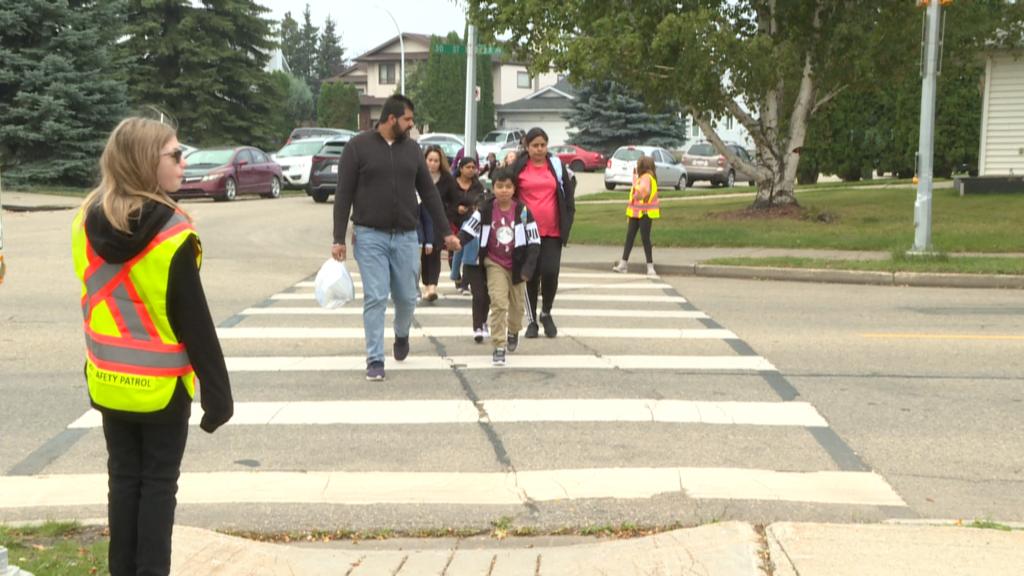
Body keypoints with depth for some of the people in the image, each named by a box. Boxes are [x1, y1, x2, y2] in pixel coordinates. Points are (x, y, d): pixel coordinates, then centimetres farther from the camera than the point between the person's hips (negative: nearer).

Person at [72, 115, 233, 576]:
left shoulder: (87, 222, -2)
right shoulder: (171, 234, -20)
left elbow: (97, 302, 8)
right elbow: (194, 322, -17)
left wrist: (101, 365, 18)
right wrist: (218, 393, -10)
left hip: (109, 382, 5)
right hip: (162, 384, -5)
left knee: (123, 478, 15)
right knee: (158, 482, 7)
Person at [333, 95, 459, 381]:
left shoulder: (411, 149, 8)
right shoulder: (358, 147, -3)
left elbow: (429, 192, 12)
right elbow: (343, 195, -3)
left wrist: (445, 231, 8)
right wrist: (339, 239, -8)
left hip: (406, 237, 3)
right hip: (370, 237, -3)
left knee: (407, 298, 7)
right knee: (375, 299, -6)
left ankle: (402, 335, 37)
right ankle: (375, 360, 3)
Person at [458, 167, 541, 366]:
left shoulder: (522, 211, -9)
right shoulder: (485, 210, -9)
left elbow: (534, 242, -6)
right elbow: (469, 230, -6)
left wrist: (528, 267, -13)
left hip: (516, 264, 2)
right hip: (495, 263, -2)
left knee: (517, 304, 16)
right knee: (499, 303, -16)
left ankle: (513, 333, 47)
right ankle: (498, 347, -10)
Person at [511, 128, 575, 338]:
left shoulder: (557, 166, 8)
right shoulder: (518, 168, 3)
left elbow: (568, 195, 12)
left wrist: (567, 223, 3)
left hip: (552, 231, 1)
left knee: (550, 272, -10)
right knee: (530, 275, 2)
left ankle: (546, 313, 14)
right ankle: (532, 320, 15)